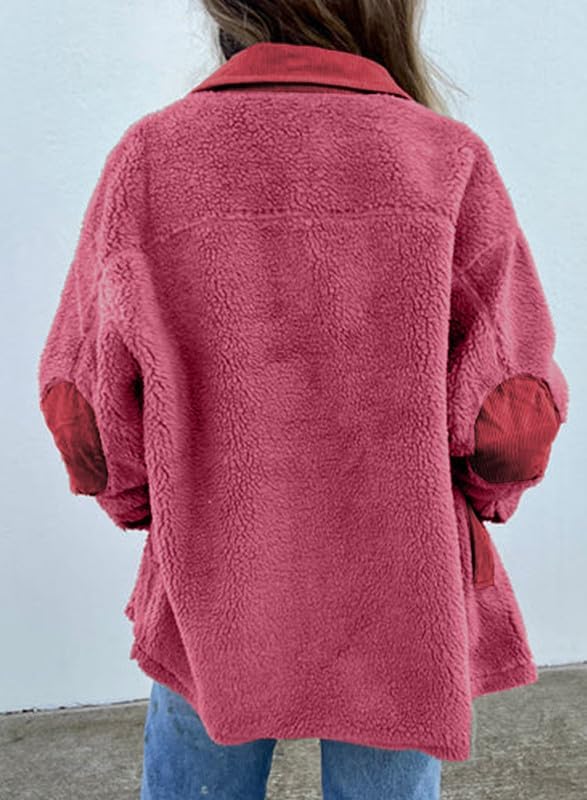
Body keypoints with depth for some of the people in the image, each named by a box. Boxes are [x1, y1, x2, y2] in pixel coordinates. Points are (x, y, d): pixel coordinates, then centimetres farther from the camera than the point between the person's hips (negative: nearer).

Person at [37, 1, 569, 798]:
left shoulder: (145, 160, -8)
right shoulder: (448, 162, -12)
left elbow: (81, 406, -6)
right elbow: (517, 417, -11)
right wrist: (479, 490, 11)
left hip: (210, 597, 2)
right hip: (396, 609, 0)